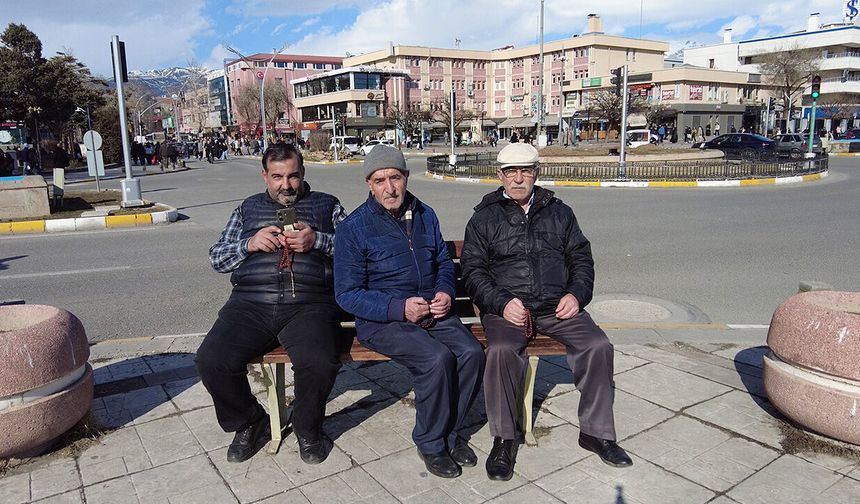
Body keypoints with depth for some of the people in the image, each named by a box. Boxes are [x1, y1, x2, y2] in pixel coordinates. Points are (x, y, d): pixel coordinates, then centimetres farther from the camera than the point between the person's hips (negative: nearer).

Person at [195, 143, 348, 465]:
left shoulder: (327, 205, 19)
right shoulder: (249, 208, 25)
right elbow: (216, 258, 20)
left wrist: (317, 240, -7)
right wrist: (250, 243, 1)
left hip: (308, 305, -2)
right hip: (250, 304, 3)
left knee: (319, 363, -31)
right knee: (211, 360, -22)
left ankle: (308, 429, 2)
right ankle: (250, 424, 7)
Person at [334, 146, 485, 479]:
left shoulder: (425, 216, 9)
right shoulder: (353, 228, -8)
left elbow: (443, 262, 21)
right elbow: (347, 294, -9)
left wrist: (445, 293, -1)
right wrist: (399, 308, -20)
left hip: (432, 312, 5)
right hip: (382, 321, -5)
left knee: (471, 353, -20)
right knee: (437, 358, -29)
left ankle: (452, 431, 5)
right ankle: (431, 443, -4)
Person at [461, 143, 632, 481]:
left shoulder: (559, 212, 17)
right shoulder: (484, 218, 9)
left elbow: (581, 257, 18)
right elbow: (473, 270, 2)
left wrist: (576, 294, -1)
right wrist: (502, 303, -14)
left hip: (557, 304, 3)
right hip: (506, 306, -2)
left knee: (598, 345, -20)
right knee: (501, 350, -31)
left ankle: (596, 432, 0)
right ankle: (504, 439, -12)